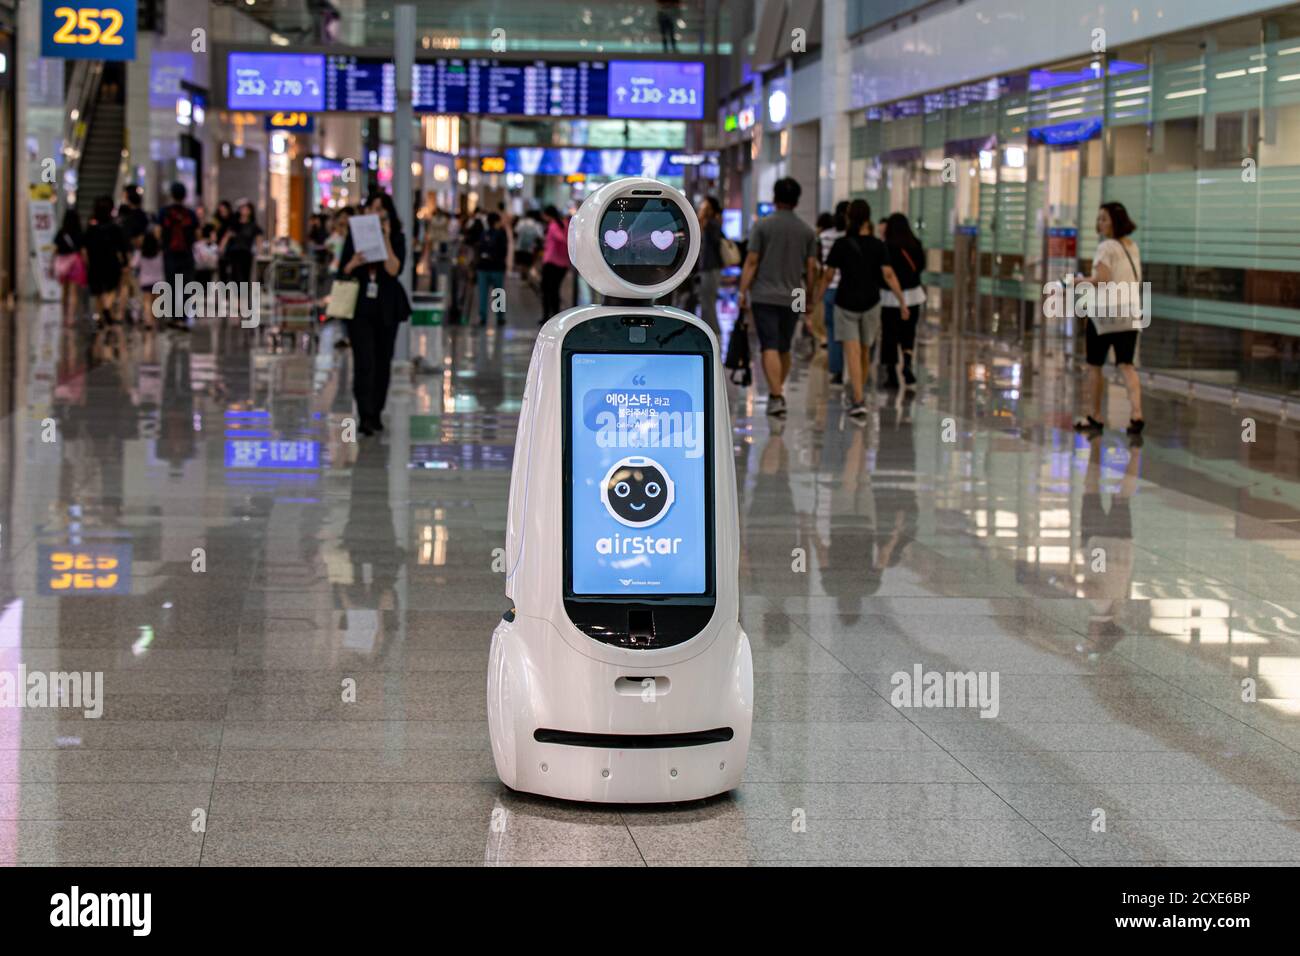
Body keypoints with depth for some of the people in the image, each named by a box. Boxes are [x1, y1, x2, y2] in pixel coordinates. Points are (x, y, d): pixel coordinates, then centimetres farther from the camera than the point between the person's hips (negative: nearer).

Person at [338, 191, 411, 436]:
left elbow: (394, 270, -12)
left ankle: (376, 413, 21)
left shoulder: (396, 238, 2)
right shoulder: (354, 236, 4)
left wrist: (386, 240, -16)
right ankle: (365, 416, -17)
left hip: (386, 307, 1)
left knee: (383, 361, 9)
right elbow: (343, 272, 4)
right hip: (360, 306, -1)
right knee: (364, 362, -12)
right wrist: (354, 263, -17)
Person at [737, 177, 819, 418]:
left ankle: (776, 396, -18)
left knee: (770, 347, -7)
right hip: (793, 297, 3)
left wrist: (743, 291, -3)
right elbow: (811, 268, 6)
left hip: (764, 296, -3)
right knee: (784, 348, 17)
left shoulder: (762, 226, -4)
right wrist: (809, 296, 16)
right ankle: (777, 391, 27)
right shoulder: (807, 231, 5)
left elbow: (751, 262, -7)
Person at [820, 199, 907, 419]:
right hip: (870, 303, 2)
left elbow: (827, 275, -4)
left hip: (846, 304, -2)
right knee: (865, 352, 18)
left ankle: (859, 401, -21)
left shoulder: (841, 244, -5)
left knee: (853, 353, -8)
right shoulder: (878, 245, -2)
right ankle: (858, 394, 32)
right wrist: (902, 302, -7)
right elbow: (888, 275, -10)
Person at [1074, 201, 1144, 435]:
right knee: (1126, 365, 2)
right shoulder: (1133, 246, 13)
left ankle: (1094, 416, 14)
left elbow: (1102, 278, -21)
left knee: (1094, 366, 7)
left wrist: (1083, 281, -5)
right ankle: (1136, 413, -16)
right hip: (1130, 312, 7)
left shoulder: (1106, 247, -12)